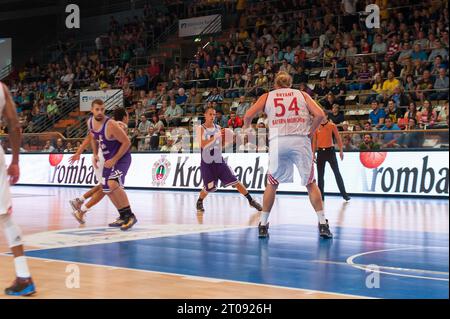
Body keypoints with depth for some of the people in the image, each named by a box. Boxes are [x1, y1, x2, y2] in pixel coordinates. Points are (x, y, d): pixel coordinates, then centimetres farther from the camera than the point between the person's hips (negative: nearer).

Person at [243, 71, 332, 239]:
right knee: (311, 183, 11)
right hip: (300, 140, 0)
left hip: (277, 140, 0)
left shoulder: (267, 96, 18)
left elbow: (248, 115, 7)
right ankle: (323, 224, 4)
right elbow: (320, 114, 4)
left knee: (272, 184, 17)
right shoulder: (302, 94, 19)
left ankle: (263, 225, 17)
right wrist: (310, 132, 16)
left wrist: (246, 128, 26)